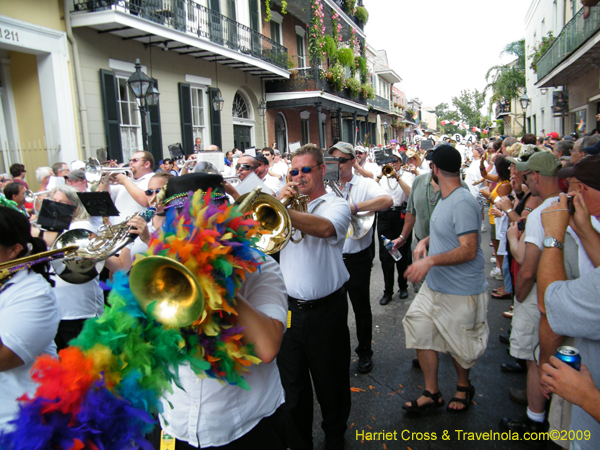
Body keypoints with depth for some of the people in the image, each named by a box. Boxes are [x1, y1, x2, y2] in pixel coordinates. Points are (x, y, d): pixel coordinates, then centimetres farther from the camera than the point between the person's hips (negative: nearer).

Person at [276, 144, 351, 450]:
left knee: (331, 384, 14)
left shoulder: (336, 205, -4)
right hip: (289, 308, 4)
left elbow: (325, 228, -28)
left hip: (326, 310, -3)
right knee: (292, 387, 15)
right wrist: (279, 202, -12)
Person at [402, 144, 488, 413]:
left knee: (459, 346, 11)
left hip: (461, 292, -9)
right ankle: (431, 393, 24)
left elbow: (469, 250, -26)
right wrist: (425, 241, 5)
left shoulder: (463, 203, -22)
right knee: (421, 331, 8)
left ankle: (463, 387, 40)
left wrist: (430, 261, -33)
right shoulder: (444, 199, 8)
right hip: (434, 285, 9)